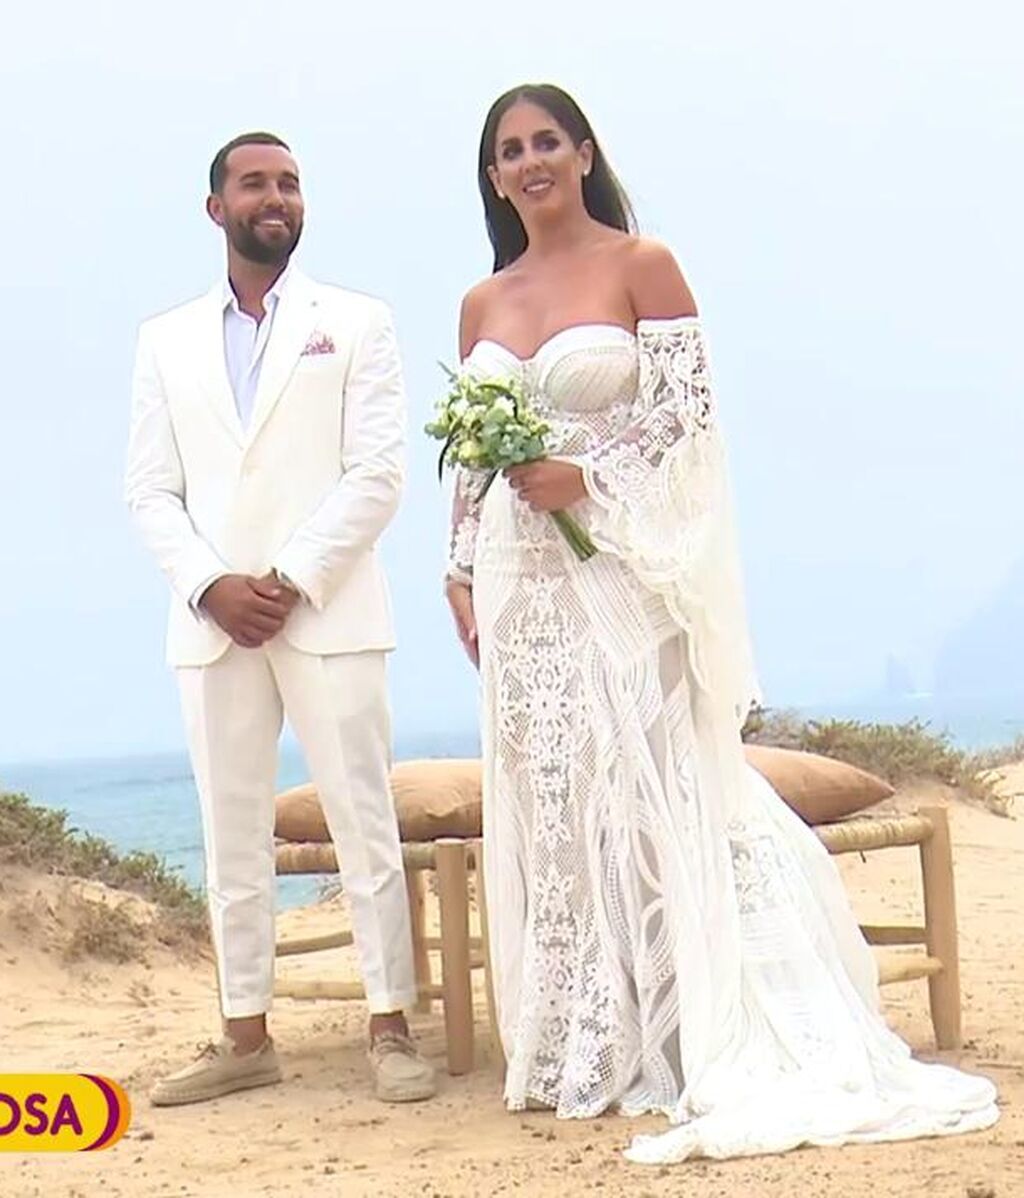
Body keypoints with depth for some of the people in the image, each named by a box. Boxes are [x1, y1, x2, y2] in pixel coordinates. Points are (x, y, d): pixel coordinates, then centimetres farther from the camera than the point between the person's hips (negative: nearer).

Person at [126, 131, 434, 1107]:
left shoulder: (355, 323, 8)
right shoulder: (166, 341, 15)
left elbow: (377, 474, -2)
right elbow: (150, 490, 9)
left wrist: (291, 582, -11)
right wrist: (210, 586, -7)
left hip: (328, 615, -3)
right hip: (210, 623, 3)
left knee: (365, 825, -3)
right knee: (232, 836, 5)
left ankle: (390, 1028, 2)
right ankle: (245, 1037, 12)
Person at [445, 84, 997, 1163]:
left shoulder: (643, 266, -1)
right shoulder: (482, 304, 14)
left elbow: (689, 409, -7)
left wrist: (589, 479, -17)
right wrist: (461, 569, 10)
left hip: (621, 566, -5)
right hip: (519, 577, 5)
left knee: (650, 786, -8)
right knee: (545, 801, 5)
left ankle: (694, 1045, 1)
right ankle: (579, 1052, 12)